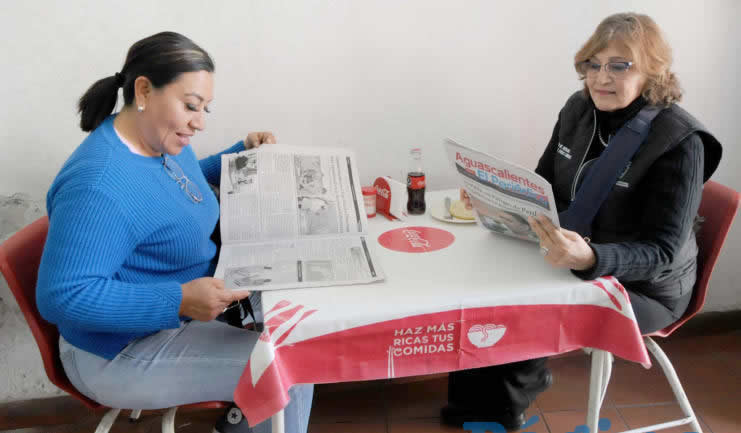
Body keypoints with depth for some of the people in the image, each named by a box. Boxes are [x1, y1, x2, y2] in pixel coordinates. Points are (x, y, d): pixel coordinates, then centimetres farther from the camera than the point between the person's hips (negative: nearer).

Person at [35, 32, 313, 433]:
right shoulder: (97, 185, -31)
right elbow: (60, 297, -31)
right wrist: (180, 301, -37)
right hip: (127, 351, -9)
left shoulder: (165, 141, -1)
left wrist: (244, 153, 5)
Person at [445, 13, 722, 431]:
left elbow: (662, 252, -25)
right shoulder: (579, 110, -3)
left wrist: (590, 258, -44)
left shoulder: (679, 141, -22)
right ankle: (480, 394, 11)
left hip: (644, 287, -6)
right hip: (573, 260, 6)